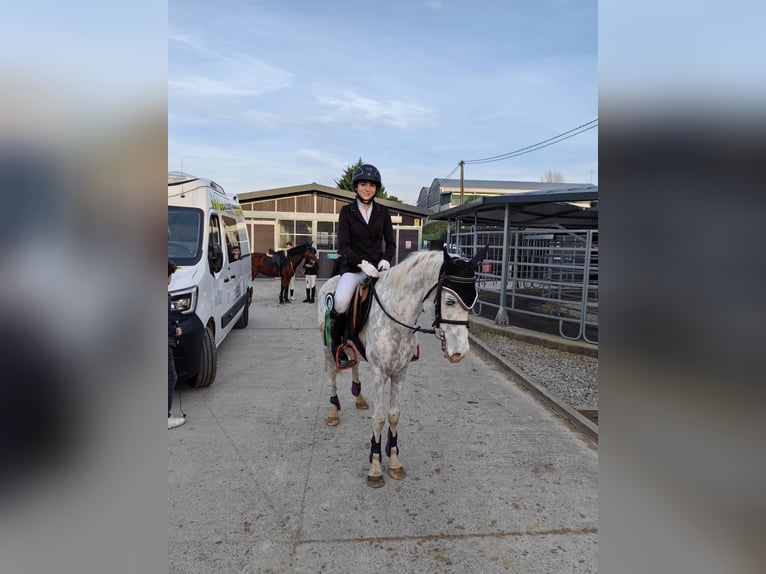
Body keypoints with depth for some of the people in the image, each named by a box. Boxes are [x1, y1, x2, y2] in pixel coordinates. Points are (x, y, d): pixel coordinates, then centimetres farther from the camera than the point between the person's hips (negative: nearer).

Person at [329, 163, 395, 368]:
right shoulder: (347, 211, 3)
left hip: (378, 265, 3)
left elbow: (391, 242, 11)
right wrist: (361, 262, -18)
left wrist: (386, 259, -10)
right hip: (353, 266, -2)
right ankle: (337, 346, -5)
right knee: (340, 302, -29)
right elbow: (343, 244, -4)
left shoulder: (383, 211, 10)